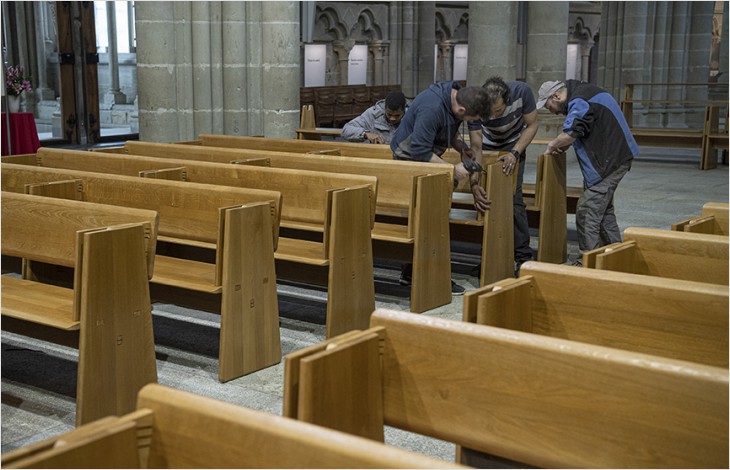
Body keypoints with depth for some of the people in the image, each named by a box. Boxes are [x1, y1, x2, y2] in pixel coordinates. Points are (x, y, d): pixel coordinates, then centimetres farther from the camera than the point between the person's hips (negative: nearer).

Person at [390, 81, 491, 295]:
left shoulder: (454, 95, -3)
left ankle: (409, 273, 21)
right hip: (409, 159, -9)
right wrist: (452, 169, -25)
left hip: (424, 157, 9)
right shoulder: (432, 108, -32)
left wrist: (463, 148, -2)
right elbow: (420, 151, -31)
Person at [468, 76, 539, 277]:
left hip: (513, 143, -1)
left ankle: (523, 256, -7)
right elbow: (476, 148, -27)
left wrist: (515, 153, -30)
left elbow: (532, 125, -18)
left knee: (513, 198, -14)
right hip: (488, 144, 1)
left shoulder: (521, 91, -35)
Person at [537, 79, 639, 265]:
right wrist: (560, 145, 7)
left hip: (610, 161, -11)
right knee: (603, 208, 20)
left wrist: (552, 146, -10)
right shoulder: (584, 90, 16)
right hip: (616, 157, 11)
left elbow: (569, 135, -29)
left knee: (588, 210, -10)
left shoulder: (580, 102, -18)